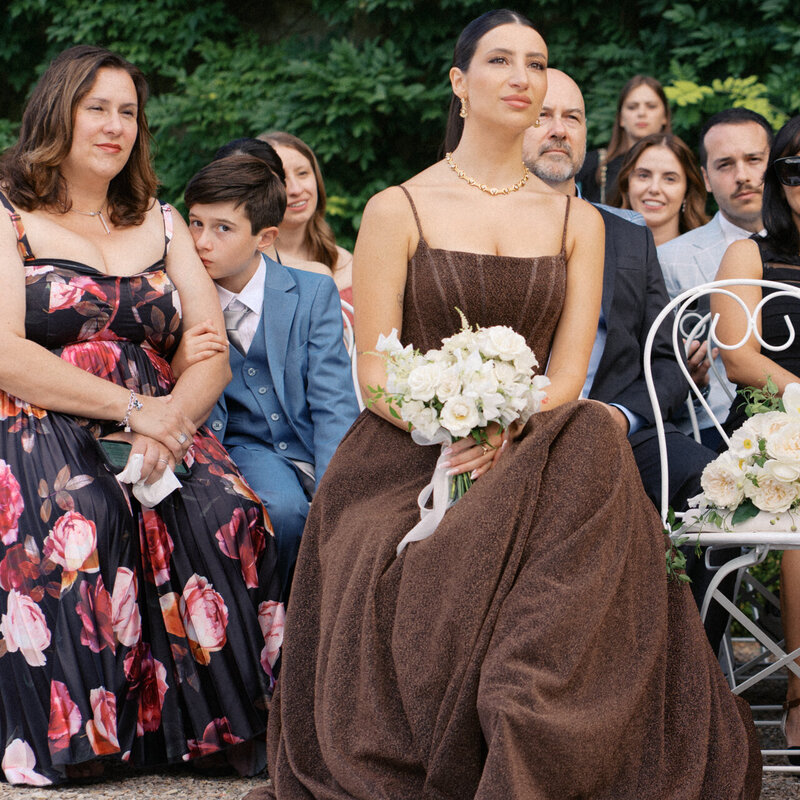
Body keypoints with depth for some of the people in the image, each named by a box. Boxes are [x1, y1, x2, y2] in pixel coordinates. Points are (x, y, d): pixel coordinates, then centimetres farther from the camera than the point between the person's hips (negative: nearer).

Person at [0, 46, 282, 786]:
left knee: (232, 516, -27)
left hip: (158, 439, 4)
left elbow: (213, 353, 11)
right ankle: (63, 735, -24)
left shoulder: (161, 224, 21)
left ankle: (218, 726, -19)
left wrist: (170, 419, -11)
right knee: (73, 532, -36)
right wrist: (131, 406, -13)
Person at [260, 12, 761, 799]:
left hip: (530, 455, 2)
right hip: (405, 461, -2)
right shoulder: (397, 210, 5)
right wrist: (453, 437, -19)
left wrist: (503, 437, -17)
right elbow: (375, 375, 0)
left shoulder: (577, 222, 14)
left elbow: (568, 374, 4)